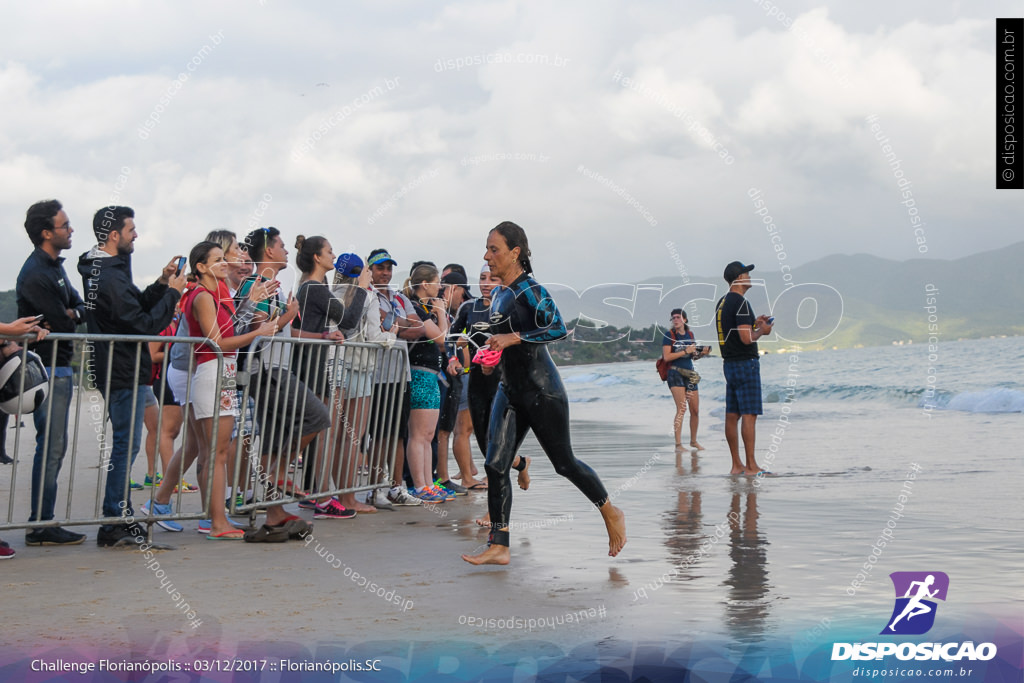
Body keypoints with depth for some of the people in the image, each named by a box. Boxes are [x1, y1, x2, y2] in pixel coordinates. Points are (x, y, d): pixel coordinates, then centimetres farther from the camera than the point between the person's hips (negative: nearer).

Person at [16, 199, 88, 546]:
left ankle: (42, 522, 18)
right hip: (47, 370, -10)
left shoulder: (55, 267, 15)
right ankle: (40, 526, -4)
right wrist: (70, 316, 3)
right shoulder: (36, 276, -17)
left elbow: (80, 306, 15)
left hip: (60, 368, 10)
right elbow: (62, 325, -18)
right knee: (51, 446, -9)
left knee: (54, 446, 12)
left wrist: (72, 313, -7)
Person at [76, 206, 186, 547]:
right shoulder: (110, 278, -20)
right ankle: (114, 524, -1)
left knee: (124, 443, 16)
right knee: (126, 445, -5)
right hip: (124, 372, -11)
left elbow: (136, 308, 16)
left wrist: (161, 284, 5)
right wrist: (172, 292, -11)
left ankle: (123, 518, 24)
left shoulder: (102, 271, 13)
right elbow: (146, 324, -22)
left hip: (115, 371, 11)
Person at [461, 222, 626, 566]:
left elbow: (558, 328, -26)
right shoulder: (499, 295, 11)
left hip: (542, 391, -8)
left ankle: (611, 514, 26)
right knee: (495, 466, -2)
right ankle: (498, 547, 1)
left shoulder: (530, 290, -14)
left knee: (564, 463, 3)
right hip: (510, 391, 8)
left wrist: (513, 338, -28)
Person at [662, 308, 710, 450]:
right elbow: (667, 357, -14)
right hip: (675, 373, -6)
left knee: (695, 410, 7)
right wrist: (685, 351, -17)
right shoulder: (669, 335, -5)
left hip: (690, 373, 6)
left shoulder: (690, 334, 12)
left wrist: (702, 353, 2)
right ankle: (678, 444, -15)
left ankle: (693, 441, 24)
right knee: (681, 408, -16)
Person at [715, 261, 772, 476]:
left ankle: (736, 465, 12)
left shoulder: (722, 303, 13)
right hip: (745, 364, -9)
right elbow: (747, 338, -22)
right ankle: (751, 466, -7)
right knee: (749, 415, -7)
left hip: (729, 364, 9)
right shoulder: (740, 303, -16)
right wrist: (762, 330, -4)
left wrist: (754, 323, 20)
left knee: (732, 415, 8)